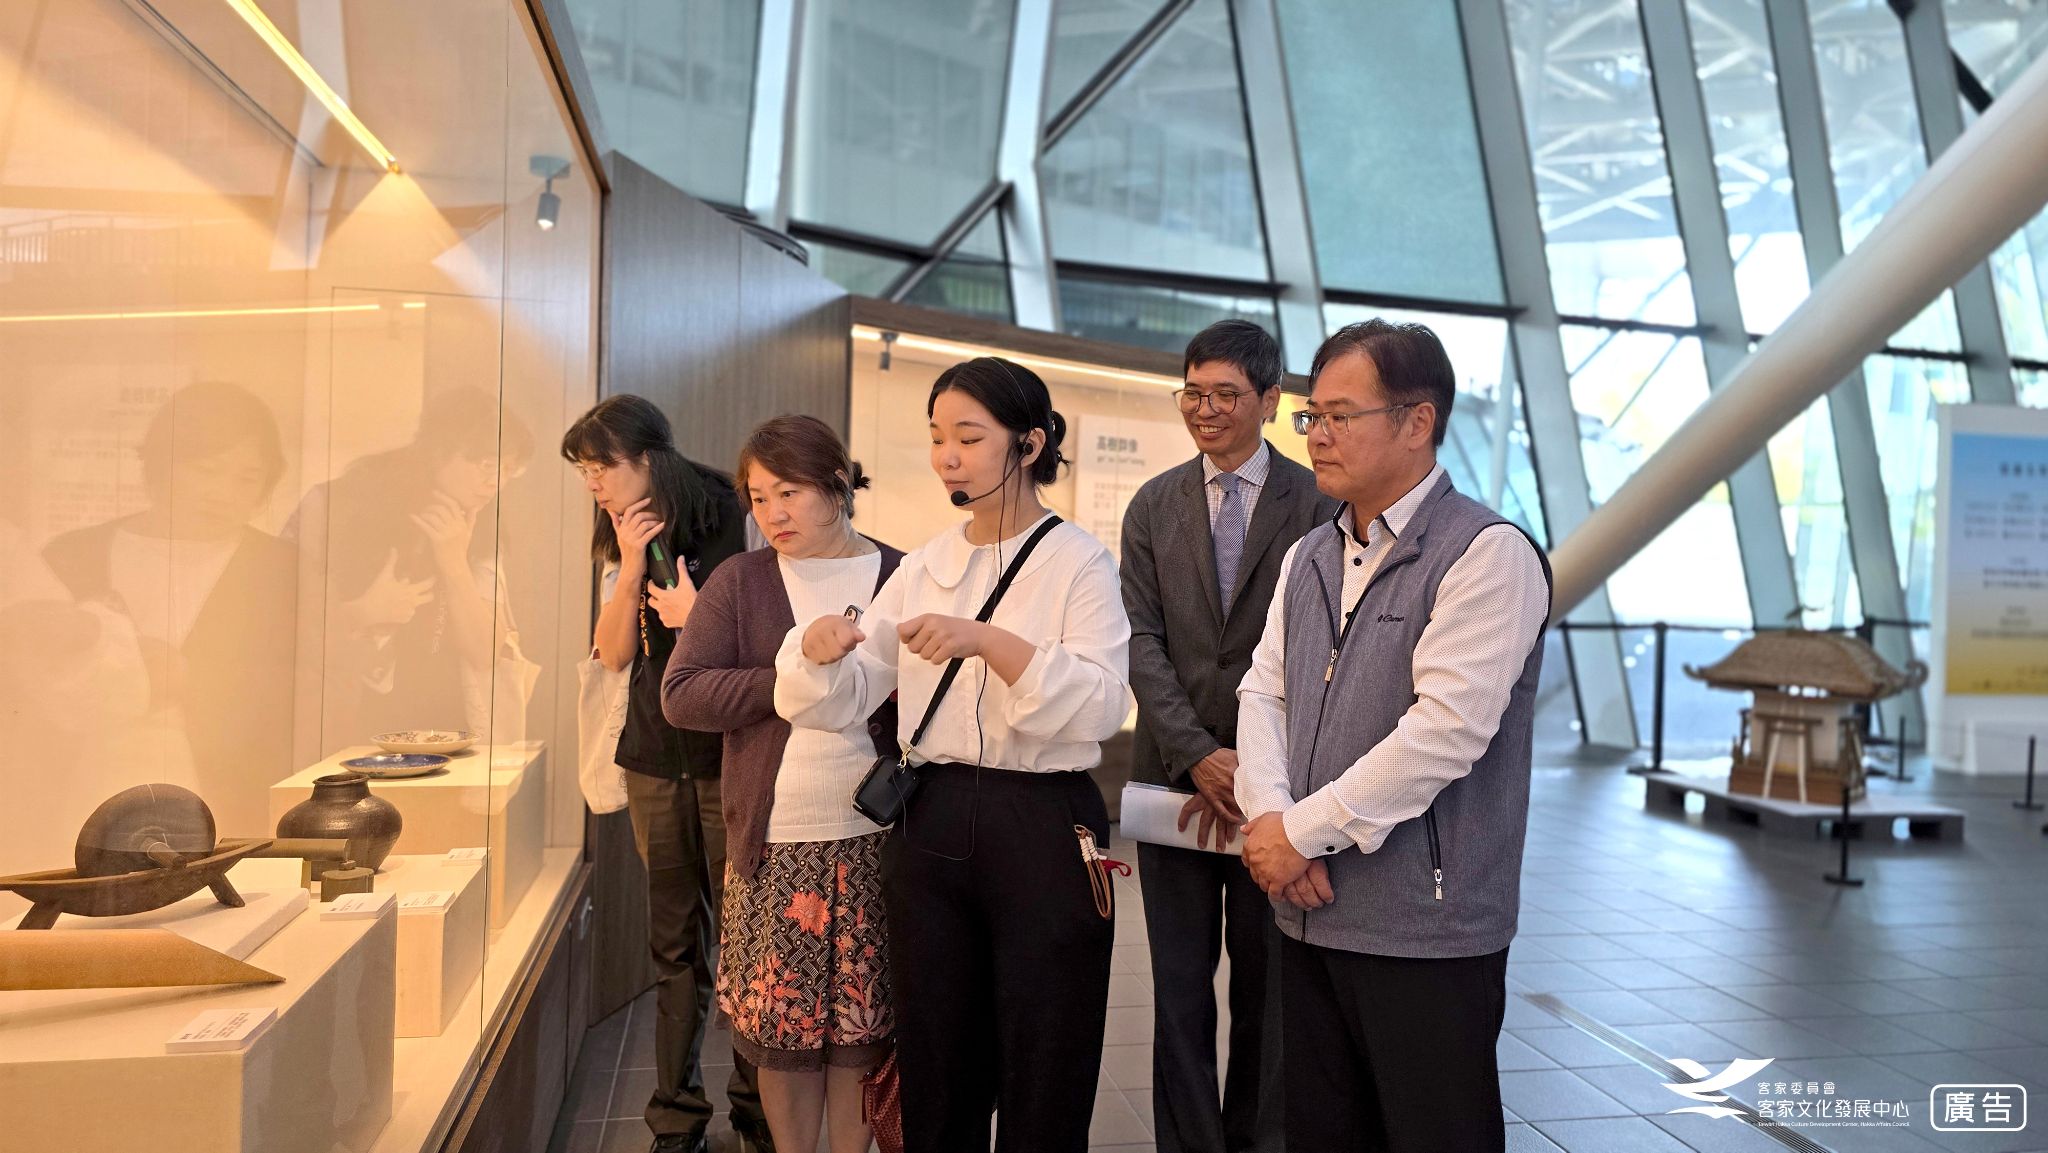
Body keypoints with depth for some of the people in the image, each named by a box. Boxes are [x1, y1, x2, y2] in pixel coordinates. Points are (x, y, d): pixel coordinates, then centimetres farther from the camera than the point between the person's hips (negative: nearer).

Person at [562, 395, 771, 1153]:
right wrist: (631, 571, -9)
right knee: (674, 943, 9)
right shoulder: (628, 543, 9)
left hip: (727, 762, -5)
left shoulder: (729, 526, -8)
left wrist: (694, 616, -13)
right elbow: (613, 654, 1)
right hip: (655, 763, 5)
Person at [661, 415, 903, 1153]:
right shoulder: (740, 580, 2)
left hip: (876, 841, 0)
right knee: (781, 1024, 9)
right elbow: (680, 694, -6)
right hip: (775, 842, 1)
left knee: (862, 1022, 9)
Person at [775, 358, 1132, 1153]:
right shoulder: (923, 567, 10)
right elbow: (844, 701, 5)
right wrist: (822, 650, -16)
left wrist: (989, 643, -27)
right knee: (934, 1066, 14)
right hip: (929, 824, 5)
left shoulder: (1078, 562, -3)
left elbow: (1102, 705, -17)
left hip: (1042, 826, -4)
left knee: (1041, 1071, 7)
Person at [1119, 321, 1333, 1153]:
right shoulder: (1153, 507, 6)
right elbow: (1142, 640, -1)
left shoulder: (1315, 504, -3)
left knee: (1265, 983, 11)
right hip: (1174, 773, 2)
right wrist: (1197, 755, -13)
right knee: (1180, 983, 9)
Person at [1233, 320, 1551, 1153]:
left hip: (1424, 928, -7)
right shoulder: (1308, 558, 14)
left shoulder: (1486, 553, -10)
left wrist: (1302, 831, -14)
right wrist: (1267, 817, -9)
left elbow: (1443, 731, -19)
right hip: (1309, 914, 7)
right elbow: (1263, 694, 10)